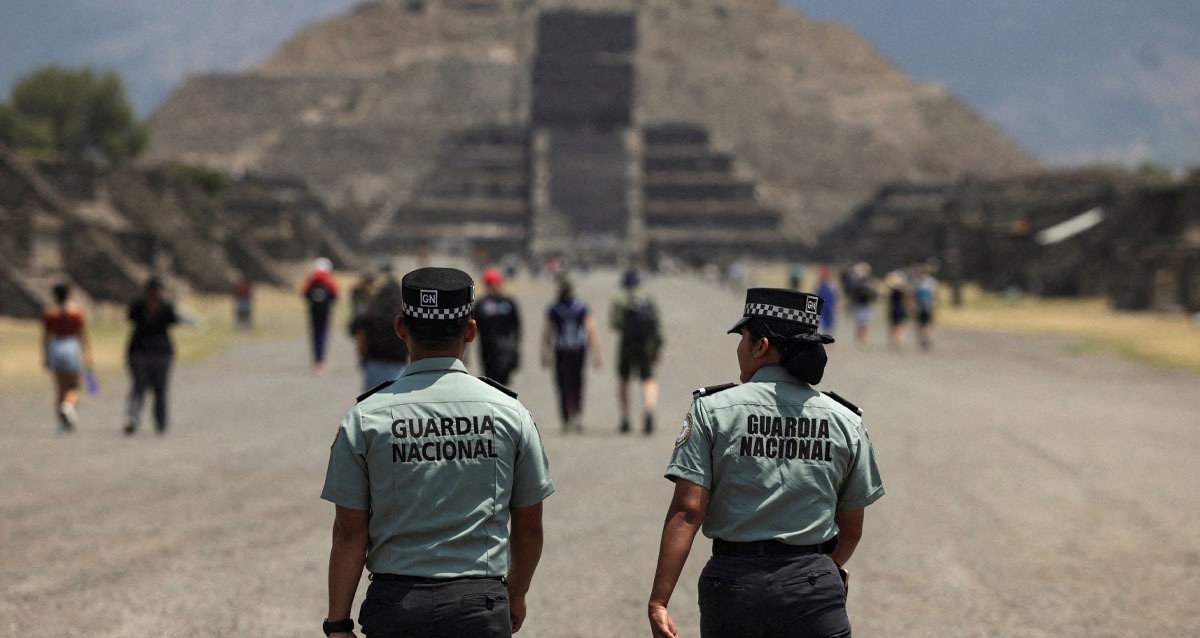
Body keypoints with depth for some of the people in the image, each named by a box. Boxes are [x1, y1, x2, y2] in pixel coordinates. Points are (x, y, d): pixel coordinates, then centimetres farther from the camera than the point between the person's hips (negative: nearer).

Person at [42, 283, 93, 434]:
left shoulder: (49, 312, 1)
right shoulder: (77, 311, -2)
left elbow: (45, 336, 1)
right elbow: (83, 335, -4)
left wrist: (45, 356, 7)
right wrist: (87, 355, -1)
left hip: (54, 349, 2)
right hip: (72, 347, -2)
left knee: (60, 388, 12)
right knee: (73, 388, 6)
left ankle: (62, 422, 8)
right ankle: (68, 405, -27)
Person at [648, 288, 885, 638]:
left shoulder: (712, 409, -3)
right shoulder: (845, 421, 5)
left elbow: (687, 510, -10)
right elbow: (851, 529, 11)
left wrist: (658, 601, -10)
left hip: (733, 580, -1)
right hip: (814, 588, 1)